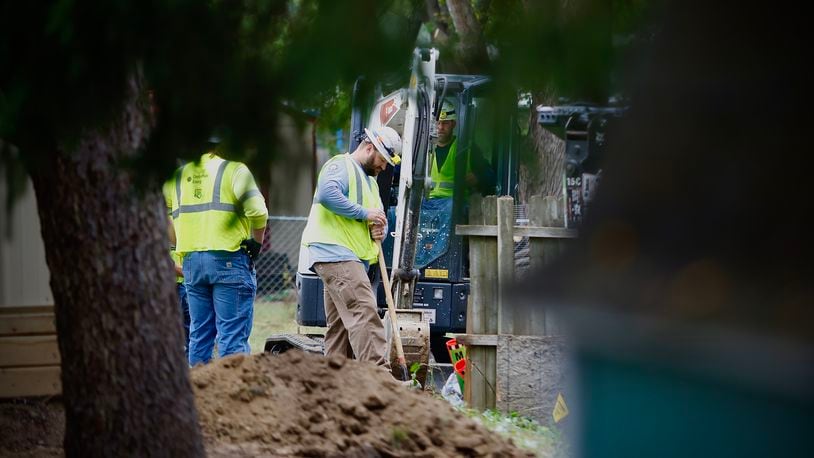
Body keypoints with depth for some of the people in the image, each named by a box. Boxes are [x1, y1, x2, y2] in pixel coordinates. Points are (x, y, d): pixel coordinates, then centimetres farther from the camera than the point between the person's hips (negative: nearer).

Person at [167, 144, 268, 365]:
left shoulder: (179, 175, 15)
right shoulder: (234, 169, -4)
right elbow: (257, 211, -16)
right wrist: (256, 243, -1)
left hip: (191, 261, 6)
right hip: (229, 260, -6)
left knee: (199, 334, 12)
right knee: (233, 336, -5)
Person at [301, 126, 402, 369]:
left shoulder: (370, 181, 28)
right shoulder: (341, 166, -3)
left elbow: (379, 218, 29)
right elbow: (327, 194, -23)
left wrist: (380, 229, 4)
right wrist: (364, 213, -18)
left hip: (353, 260, 11)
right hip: (334, 251, -11)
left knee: (339, 326, 9)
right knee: (364, 312, -22)